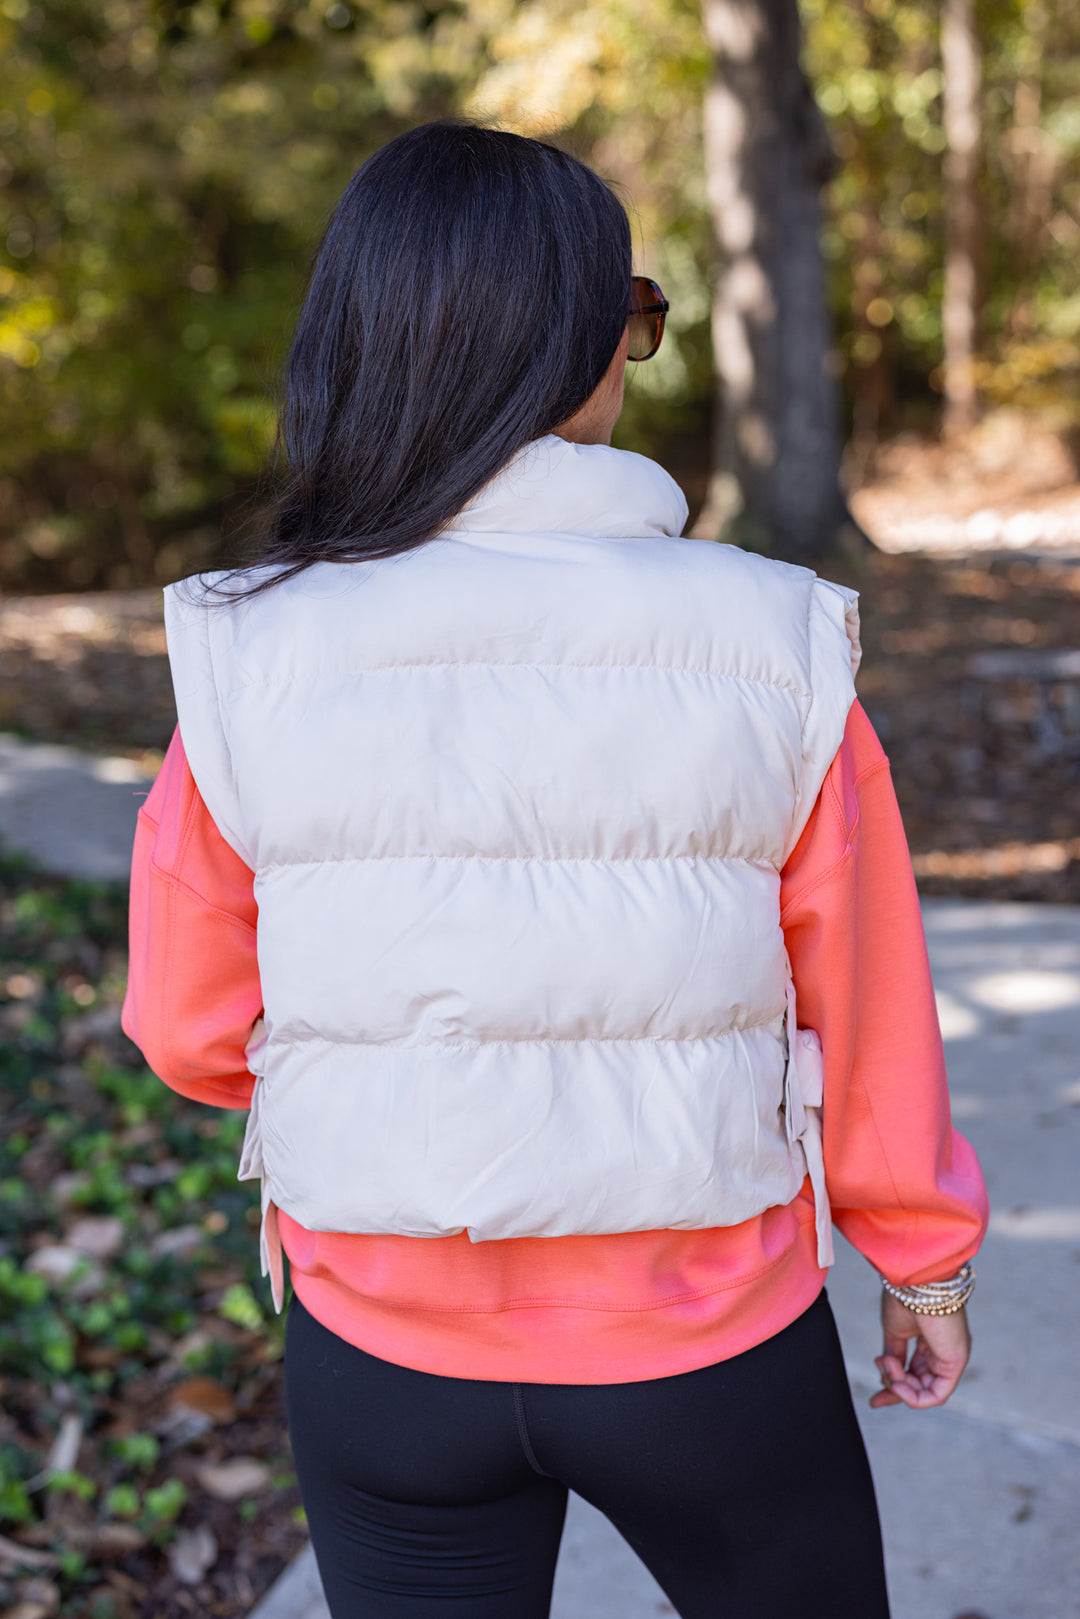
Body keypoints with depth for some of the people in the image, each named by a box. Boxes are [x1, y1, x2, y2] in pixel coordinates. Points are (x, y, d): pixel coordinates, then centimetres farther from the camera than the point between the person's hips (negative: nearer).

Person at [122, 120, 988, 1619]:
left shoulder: (247, 665, -13)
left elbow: (192, 1029, -4)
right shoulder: (772, 650, -16)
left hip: (383, 1346, 1)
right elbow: (867, 1010, -7)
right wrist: (926, 1259, 10)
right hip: (712, 1342, 0)